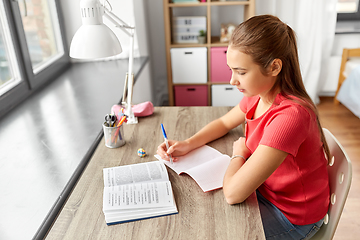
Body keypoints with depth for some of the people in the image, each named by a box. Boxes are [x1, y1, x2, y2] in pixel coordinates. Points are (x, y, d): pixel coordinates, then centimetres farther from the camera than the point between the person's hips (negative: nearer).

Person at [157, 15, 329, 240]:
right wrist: (187, 144, -7)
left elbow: (233, 193, -38)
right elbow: (224, 123, 9)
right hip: (265, 189, 7)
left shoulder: (290, 115, -38)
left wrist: (238, 153, -18)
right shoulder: (258, 95, -9)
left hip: (292, 217, -7)